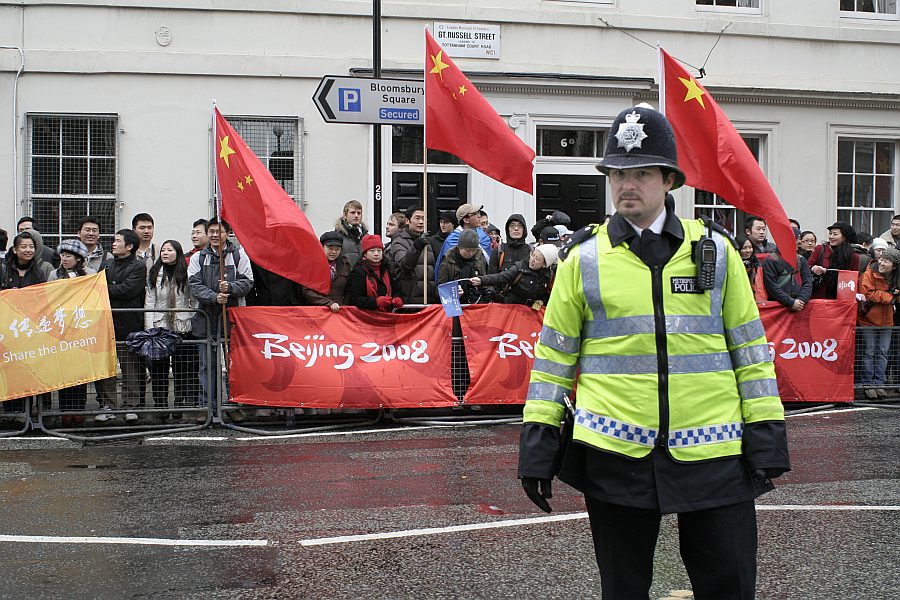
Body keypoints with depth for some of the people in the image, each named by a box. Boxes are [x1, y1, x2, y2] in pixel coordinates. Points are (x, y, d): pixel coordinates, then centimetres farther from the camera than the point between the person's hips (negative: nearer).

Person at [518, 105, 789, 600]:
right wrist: (538, 439, 2)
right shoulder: (583, 258, 3)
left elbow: (749, 346, 6)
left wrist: (766, 434, 2)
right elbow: (554, 353, 6)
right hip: (615, 449, 0)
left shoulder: (715, 250, 4)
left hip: (710, 449, 0)